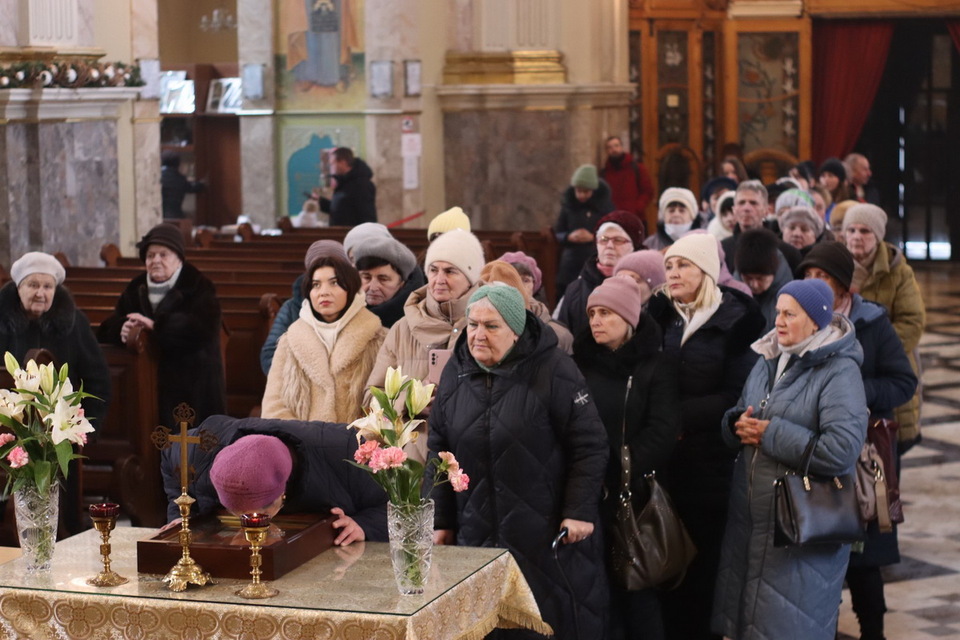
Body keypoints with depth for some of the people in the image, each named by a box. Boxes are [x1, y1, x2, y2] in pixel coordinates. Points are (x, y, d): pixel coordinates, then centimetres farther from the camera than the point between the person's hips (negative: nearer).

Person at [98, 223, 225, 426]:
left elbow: (203, 328, -20)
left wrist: (156, 325, -23)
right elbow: (107, 329, 11)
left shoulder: (198, 287, -2)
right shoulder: (137, 288, 15)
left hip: (192, 387, -4)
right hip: (151, 386, 4)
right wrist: (122, 329, -14)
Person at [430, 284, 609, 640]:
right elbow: (439, 451, 14)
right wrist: (441, 521, 13)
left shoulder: (553, 370, -8)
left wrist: (580, 511, -12)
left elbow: (589, 447, -7)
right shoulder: (455, 373, 7)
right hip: (478, 535, 4)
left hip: (549, 536, -4)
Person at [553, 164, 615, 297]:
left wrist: (593, 237, -15)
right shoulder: (568, 205, 5)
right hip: (571, 263, 2)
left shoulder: (605, 205, 0)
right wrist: (569, 237, -11)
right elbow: (557, 233, 10)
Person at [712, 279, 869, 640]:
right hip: (751, 516, 7)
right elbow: (736, 419, 20)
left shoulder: (839, 372, -12)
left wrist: (770, 433, -17)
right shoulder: (769, 360, 11)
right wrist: (737, 425, -5)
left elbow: (841, 450, -24)